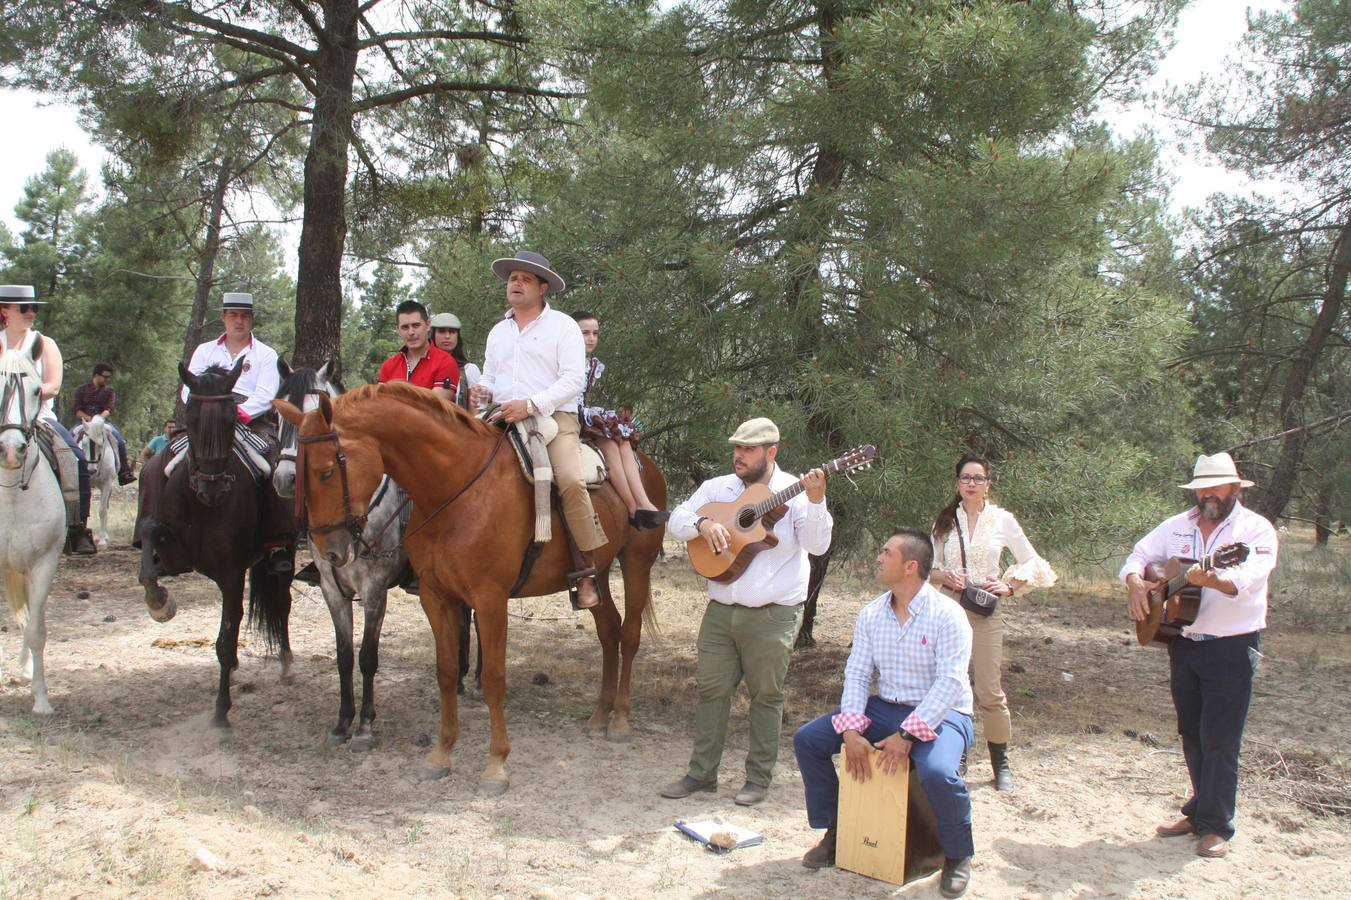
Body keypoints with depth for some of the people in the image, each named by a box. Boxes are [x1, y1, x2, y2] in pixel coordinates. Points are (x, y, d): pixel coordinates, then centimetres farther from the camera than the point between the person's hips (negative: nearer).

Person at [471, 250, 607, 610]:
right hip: (504, 420, 6)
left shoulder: (563, 326, 4)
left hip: (554, 418, -6)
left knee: (570, 480, -30)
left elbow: (572, 380, -7)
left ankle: (588, 568, -19)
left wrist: (531, 405, -19)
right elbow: (490, 378, 28)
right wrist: (483, 393, 2)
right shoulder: (498, 331, 22)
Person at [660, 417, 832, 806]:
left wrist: (815, 501, -28)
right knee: (711, 690, 9)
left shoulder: (794, 492, -5)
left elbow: (817, 546, -14)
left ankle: (759, 778, 20)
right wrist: (702, 523, -12)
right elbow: (675, 520, 8)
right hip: (721, 610, 4)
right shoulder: (717, 488, 8)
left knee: (766, 696, 6)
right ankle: (702, 773, 21)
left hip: (773, 615, -4)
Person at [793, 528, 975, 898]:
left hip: (939, 714, -6)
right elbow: (857, 674, -1)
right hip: (884, 708, 6)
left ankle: (958, 855, -5)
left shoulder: (946, 614, -16)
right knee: (807, 739, -7)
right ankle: (833, 830, 11)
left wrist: (907, 734, -28)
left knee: (937, 772, -36)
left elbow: (950, 683, -22)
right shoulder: (871, 614, 2)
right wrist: (851, 730, -16)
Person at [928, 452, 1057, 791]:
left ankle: (1001, 763, 12)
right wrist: (945, 576, -9)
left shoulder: (1002, 519, 1)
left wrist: (1009, 586, -9)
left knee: (990, 690, -3)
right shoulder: (946, 520, 7)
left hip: (986, 611, -2)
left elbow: (1033, 564, 5)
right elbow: (931, 567, 11)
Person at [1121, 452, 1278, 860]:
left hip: (1232, 647, -5)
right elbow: (1140, 555, 11)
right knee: (1191, 734, 14)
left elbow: (1248, 578, -24)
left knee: (1219, 739, -4)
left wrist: (1209, 579, -43)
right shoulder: (1177, 526, 8)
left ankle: (1216, 826, 8)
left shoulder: (1256, 529, -8)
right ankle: (1200, 811, 27)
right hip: (1183, 643, 6)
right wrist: (1135, 581, -11)